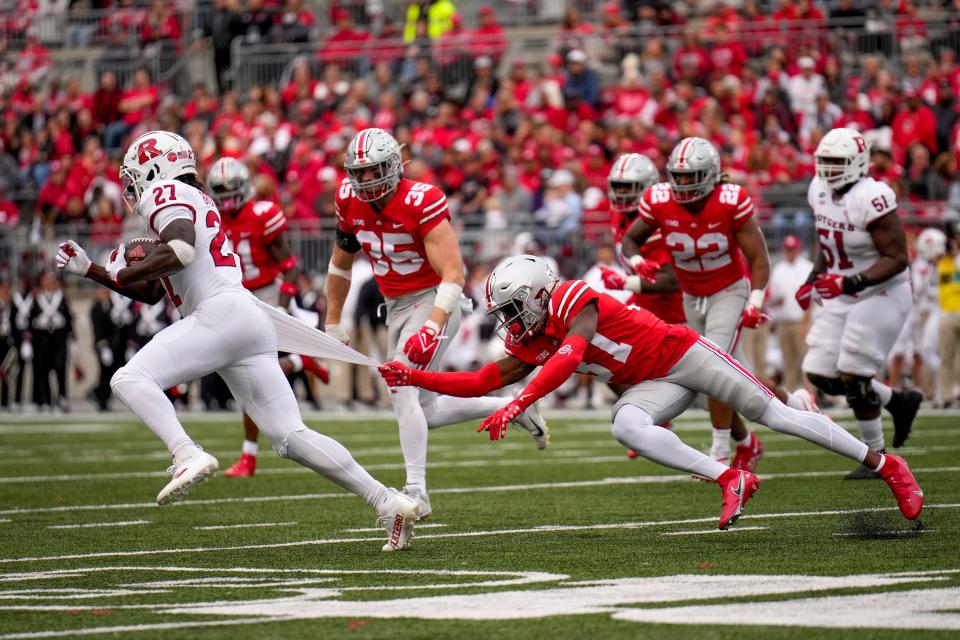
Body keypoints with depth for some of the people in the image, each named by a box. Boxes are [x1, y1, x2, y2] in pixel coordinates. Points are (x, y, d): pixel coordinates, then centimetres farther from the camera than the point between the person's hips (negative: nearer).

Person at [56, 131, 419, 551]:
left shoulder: (166, 194, 4)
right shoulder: (192, 204, 32)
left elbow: (181, 251, -17)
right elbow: (151, 293, 37)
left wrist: (123, 273, -2)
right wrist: (88, 270, 36)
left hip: (221, 314, -9)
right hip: (253, 323, 9)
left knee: (129, 379, -13)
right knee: (291, 438, 3)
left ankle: (188, 455, -33)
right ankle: (388, 502, -5)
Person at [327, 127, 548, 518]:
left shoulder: (421, 203, -22)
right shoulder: (350, 201, -2)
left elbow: (453, 274, -25)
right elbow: (341, 263, 16)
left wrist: (431, 328, -36)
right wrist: (333, 322, 20)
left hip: (434, 303, -8)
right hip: (396, 308, 8)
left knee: (402, 390, -23)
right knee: (423, 413, 6)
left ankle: (416, 492, -23)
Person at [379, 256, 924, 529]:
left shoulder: (576, 302, -23)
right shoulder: (529, 345, 3)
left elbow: (569, 358, -39)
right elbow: (484, 382, 6)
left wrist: (518, 405, -47)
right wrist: (415, 378, -4)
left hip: (684, 353, -7)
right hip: (652, 387, 7)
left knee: (777, 415, -5)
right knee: (627, 426, -24)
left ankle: (885, 464, 8)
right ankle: (730, 480, -20)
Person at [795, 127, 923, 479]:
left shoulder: (871, 199, -24)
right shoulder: (821, 191, 1)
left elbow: (897, 259, -24)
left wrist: (850, 282, -33)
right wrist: (815, 278, 7)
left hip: (881, 295, -9)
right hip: (844, 297, 9)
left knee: (853, 378, -8)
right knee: (820, 375, 5)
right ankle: (900, 401, 24)